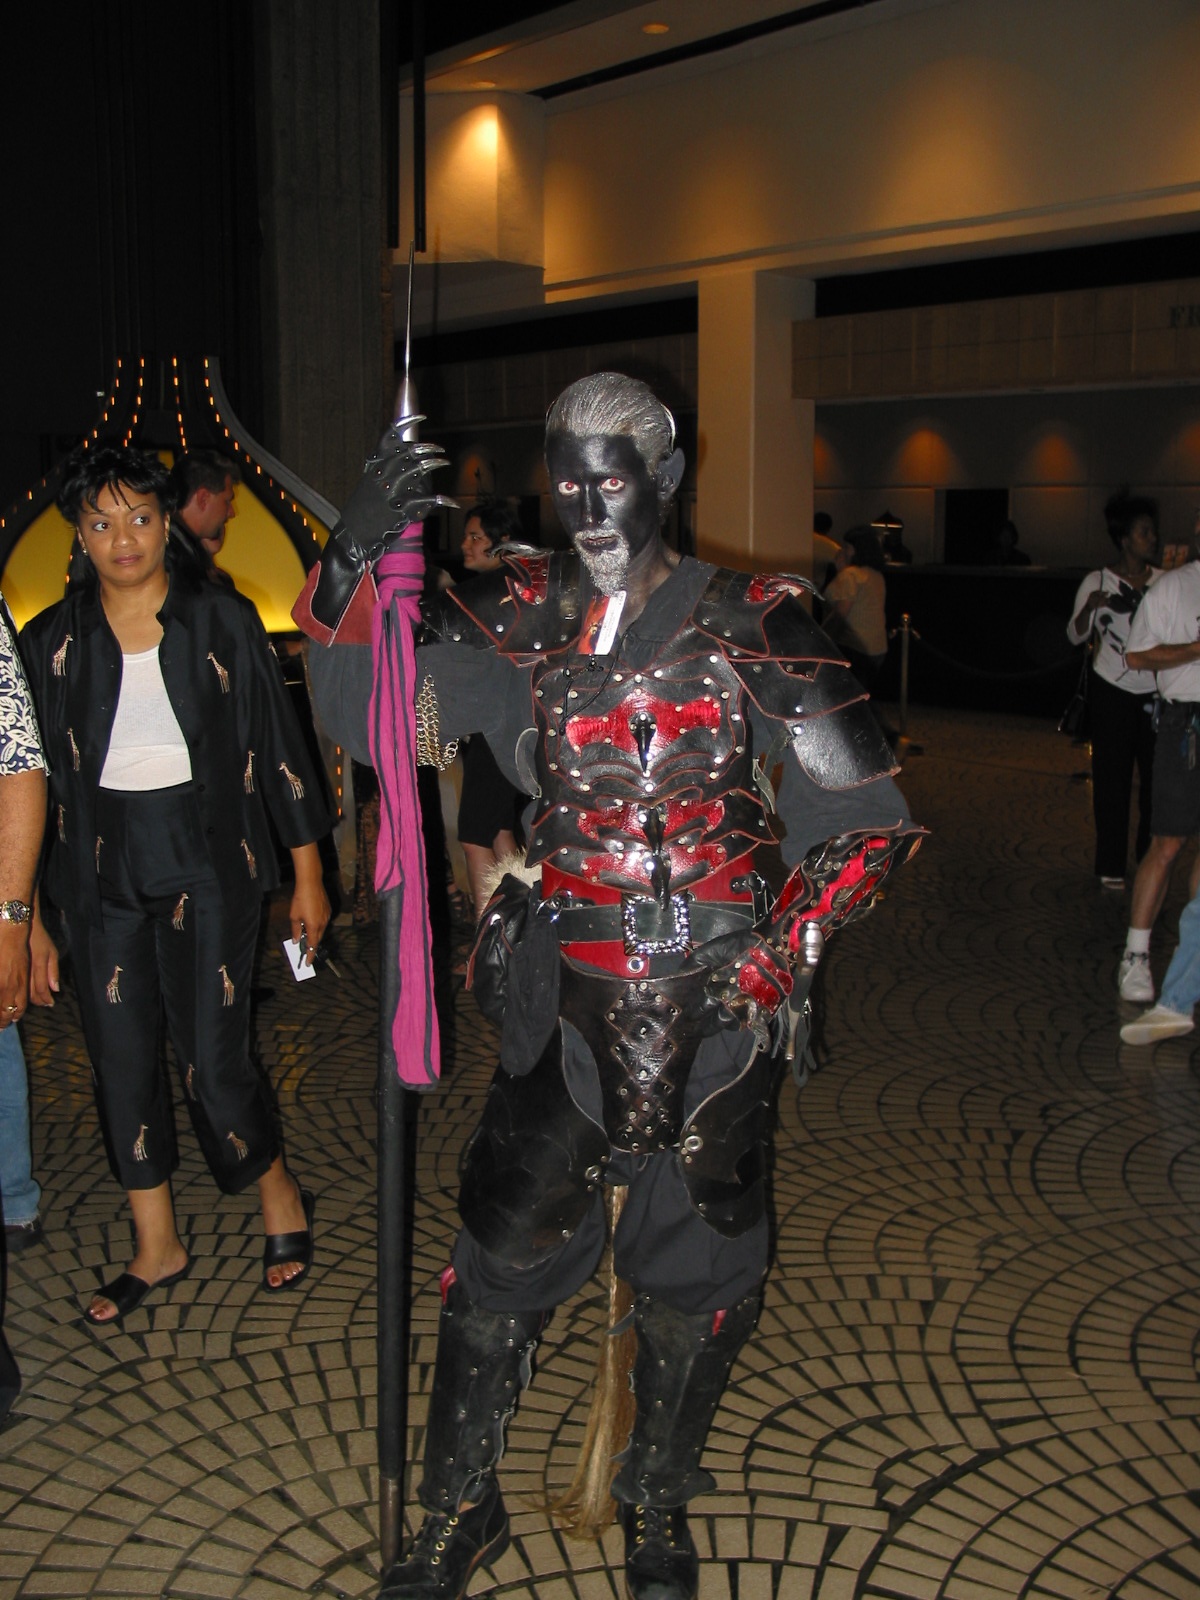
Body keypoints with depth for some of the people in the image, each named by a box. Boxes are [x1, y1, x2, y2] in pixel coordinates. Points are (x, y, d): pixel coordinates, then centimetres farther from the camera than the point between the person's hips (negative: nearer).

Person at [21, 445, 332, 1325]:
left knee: (214, 1060, -5)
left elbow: (279, 747, 1)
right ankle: (157, 1246, 27)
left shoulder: (222, 620, -3)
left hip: (206, 864, -3)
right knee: (122, 1061, 9)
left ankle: (282, 1199, 24)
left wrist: (308, 875, 1)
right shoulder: (54, 640, 3)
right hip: (103, 873, 3)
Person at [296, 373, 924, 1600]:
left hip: (709, 1001, -1)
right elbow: (370, 717, -8)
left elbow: (867, 814, -2)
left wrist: (779, 953, -11)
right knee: (506, 1246, 8)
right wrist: (350, 569, -24)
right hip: (562, 994, 2)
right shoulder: (522, 619, 2)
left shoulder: (749, 624, -5)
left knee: (692, 1263, 12)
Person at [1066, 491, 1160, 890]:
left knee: (1156, 777, 0)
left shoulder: (1164, 582, 4)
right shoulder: (1098, 581, -2)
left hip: (1155, 692, 2)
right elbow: (1076, 636, -2)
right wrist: (1088, 609, -20)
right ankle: (1111, 865, 10)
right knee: (1112, 779, 2)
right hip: (1112, 692, -2)